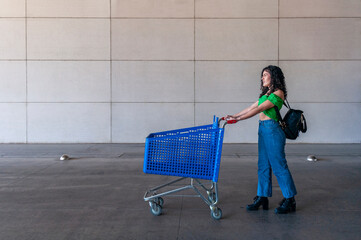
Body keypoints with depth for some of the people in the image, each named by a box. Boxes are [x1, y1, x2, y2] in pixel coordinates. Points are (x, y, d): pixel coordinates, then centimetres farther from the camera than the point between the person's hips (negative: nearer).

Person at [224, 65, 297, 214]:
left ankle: (290, 201, 7)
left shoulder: (278, 93, -10)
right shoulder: (266, 93, 19)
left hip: (272, 130, -9)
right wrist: (234, 116, 14)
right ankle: (262, 198, 16)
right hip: (263, 129, 9)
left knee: (278, 165, -3)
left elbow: (259, 109, -17)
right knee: (263, 165, 10)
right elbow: (252, 107, 20)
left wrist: (238, 119, -20)